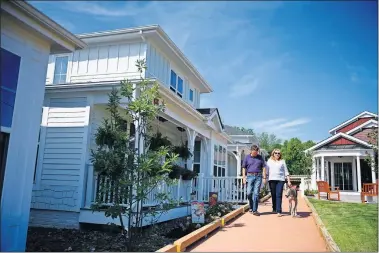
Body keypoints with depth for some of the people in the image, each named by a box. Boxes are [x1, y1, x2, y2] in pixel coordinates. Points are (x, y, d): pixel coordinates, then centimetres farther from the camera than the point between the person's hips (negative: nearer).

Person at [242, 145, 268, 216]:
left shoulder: (260, 158, 9)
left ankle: (255, 210, 1)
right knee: (249, 193, -4)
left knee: (256, 193, -3)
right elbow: (244, 168, 6)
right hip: (250, 176, 0)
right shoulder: (247, 157, 6)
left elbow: (264, 168, 9)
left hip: (258, 176, 0)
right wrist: (244, 177, -2)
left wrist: (264, 178, 1)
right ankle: (251, 207, 19)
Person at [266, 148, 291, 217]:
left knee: (279, 195, -10)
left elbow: (286, 171, 11)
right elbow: (267, 171, 11)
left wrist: (288, 181, 5)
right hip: (272, 180, 1)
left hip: (280, 180, -1)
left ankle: (279, 211, -13)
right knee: (273, 195, 5)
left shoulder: (282, 161, 12)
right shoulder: (269, 161, 13)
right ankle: (274, 209, 20)